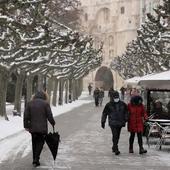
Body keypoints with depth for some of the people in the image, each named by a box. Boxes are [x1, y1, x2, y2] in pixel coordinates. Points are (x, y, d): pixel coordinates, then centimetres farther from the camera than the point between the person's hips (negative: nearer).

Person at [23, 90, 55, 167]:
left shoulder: (30, 103, 4)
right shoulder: (45, 103, -5)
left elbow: (26, 116, 1)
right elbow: (49, 115, -5)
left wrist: (26, 126, 7)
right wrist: (53, 123, 11)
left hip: (33, 127, 3)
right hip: (42, 128, -3)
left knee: (34, 143, 15)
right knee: (40, 142, 6)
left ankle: (35, 160, 19)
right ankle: (36, 159, -7)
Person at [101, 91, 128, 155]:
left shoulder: (122, 104, 6)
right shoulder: (109, 105, -1)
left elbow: (126, 112, 15)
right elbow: (104, 113, 5)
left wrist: (125, 120, 8)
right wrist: (103, 122, 6)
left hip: (120, 123, 4)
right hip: (112, 123, -4)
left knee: (117, 136, 10)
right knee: (115, 135, -15)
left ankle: (114, 147, 27)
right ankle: (116, 149, -16)